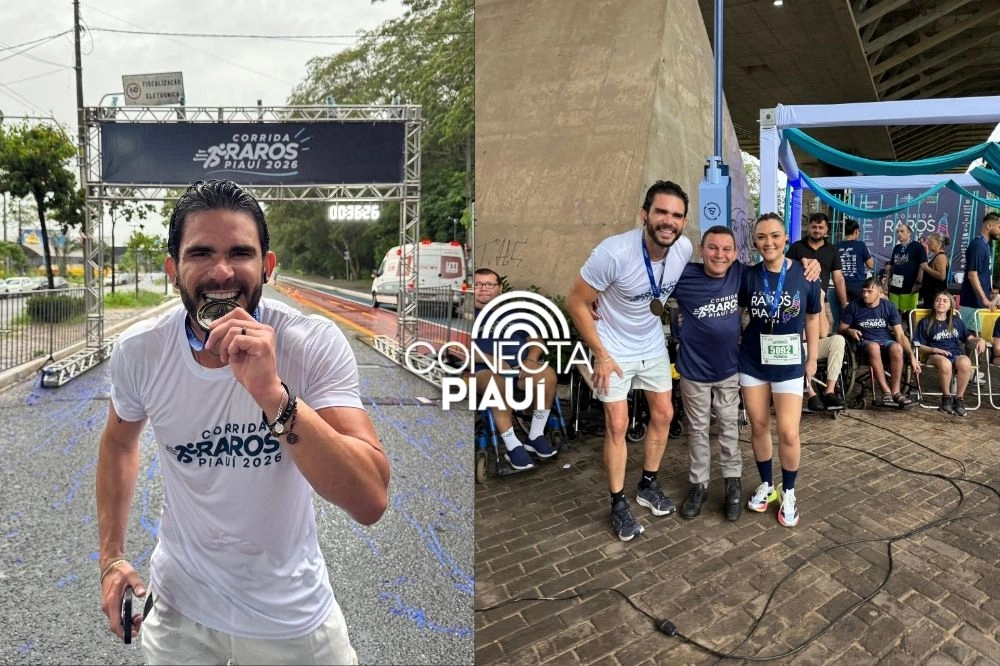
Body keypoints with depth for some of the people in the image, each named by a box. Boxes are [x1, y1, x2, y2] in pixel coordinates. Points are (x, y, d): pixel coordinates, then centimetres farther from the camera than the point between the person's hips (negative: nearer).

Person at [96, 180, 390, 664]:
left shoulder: (316, 344, -25)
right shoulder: (138, 350, -14)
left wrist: (272, 392, -42)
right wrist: (111, 556, 4)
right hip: (179, 606, 3)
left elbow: (371, 502, -33)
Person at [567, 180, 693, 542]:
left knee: (663, 414, 13)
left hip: (653, 346, 6)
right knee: (617, 425, -1)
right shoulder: (614, 253, -32)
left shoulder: (685, 248, -16)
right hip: (614, 349, -5)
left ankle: (648, 484, 34)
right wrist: (601, 355, -20)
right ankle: (619, 504, 16)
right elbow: (576, 302, -22)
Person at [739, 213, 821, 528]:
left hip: (789, 363, -1)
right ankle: (766, 484, 31)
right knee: (758, 427, 11)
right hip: (752, 362, 1)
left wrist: (812, 358, 7)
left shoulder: (804, 274, -7)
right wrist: (734, 343, 0)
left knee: (789, 432, -1)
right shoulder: (748, 276, -6)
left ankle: (788, 493, 21)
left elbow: (812, 318, 4)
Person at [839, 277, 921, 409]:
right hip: (865, 342, -2)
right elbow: (842, 328, 7)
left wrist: (912, 357, -11)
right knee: (874, 347, -38)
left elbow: (900, 335, -2)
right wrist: (850, 331, -17)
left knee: (897, 348, -34)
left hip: (886, 341, 2)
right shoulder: (854, 306, -1)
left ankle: (895, 392, -28)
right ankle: (887, 392, -36)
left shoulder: (889, 306, 2)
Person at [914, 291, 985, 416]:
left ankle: (959, 398, -20)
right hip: (936, 355, -2)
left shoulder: (956, 321, 23)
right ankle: (946, 397, -19)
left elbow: (969, 337, 24)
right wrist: (934, 350, -9)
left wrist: (980, 340, 3)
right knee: (945, 363, -41)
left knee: (965, 363, -37)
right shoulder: (926, 322, 13)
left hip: (956, 354, 2)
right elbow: (919, 346, 7)